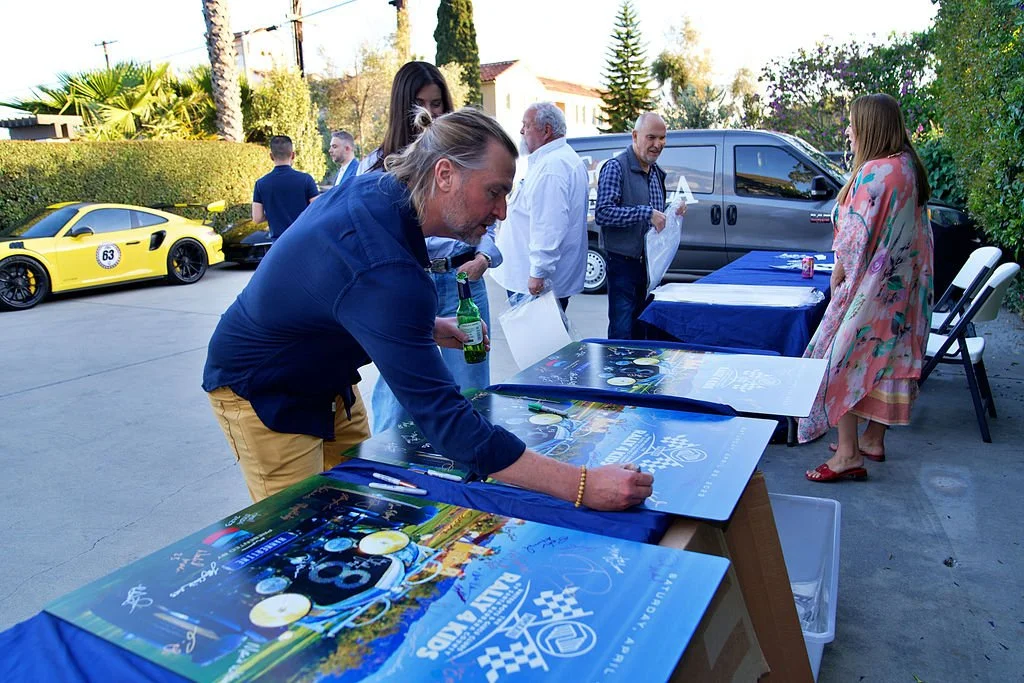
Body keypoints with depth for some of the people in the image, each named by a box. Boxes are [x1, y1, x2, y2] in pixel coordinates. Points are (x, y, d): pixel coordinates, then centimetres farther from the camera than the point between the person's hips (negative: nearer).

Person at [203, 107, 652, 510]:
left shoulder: (377, 189, -11)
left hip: (323, 380, 9)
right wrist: (583, 486, -43)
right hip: (259, 393, -9)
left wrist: (425, 327, -2)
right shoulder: (384, 268, -39)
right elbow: (444, 420, -42)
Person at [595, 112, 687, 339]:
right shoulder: (615, 167, -10)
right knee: (622, 333, -5)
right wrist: (647, 213, -25)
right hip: (624, 263, -8)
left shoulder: (657, 172, 15)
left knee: (642, 332, 13)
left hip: (651, 264, 8)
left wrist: (673, 211, 4)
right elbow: (602, 213, -22)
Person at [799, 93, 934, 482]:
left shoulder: (875, 172, -20)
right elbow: (904, 231, 15)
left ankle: (849, 454, -1)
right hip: (901, 287, 10)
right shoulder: (908, 167, 10)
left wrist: (839, 269, -4)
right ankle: (873, 441, 28)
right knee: (884, 359, 16)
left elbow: (858, 234, -20)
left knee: (841, 358, -3)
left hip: (870, 285, -10)